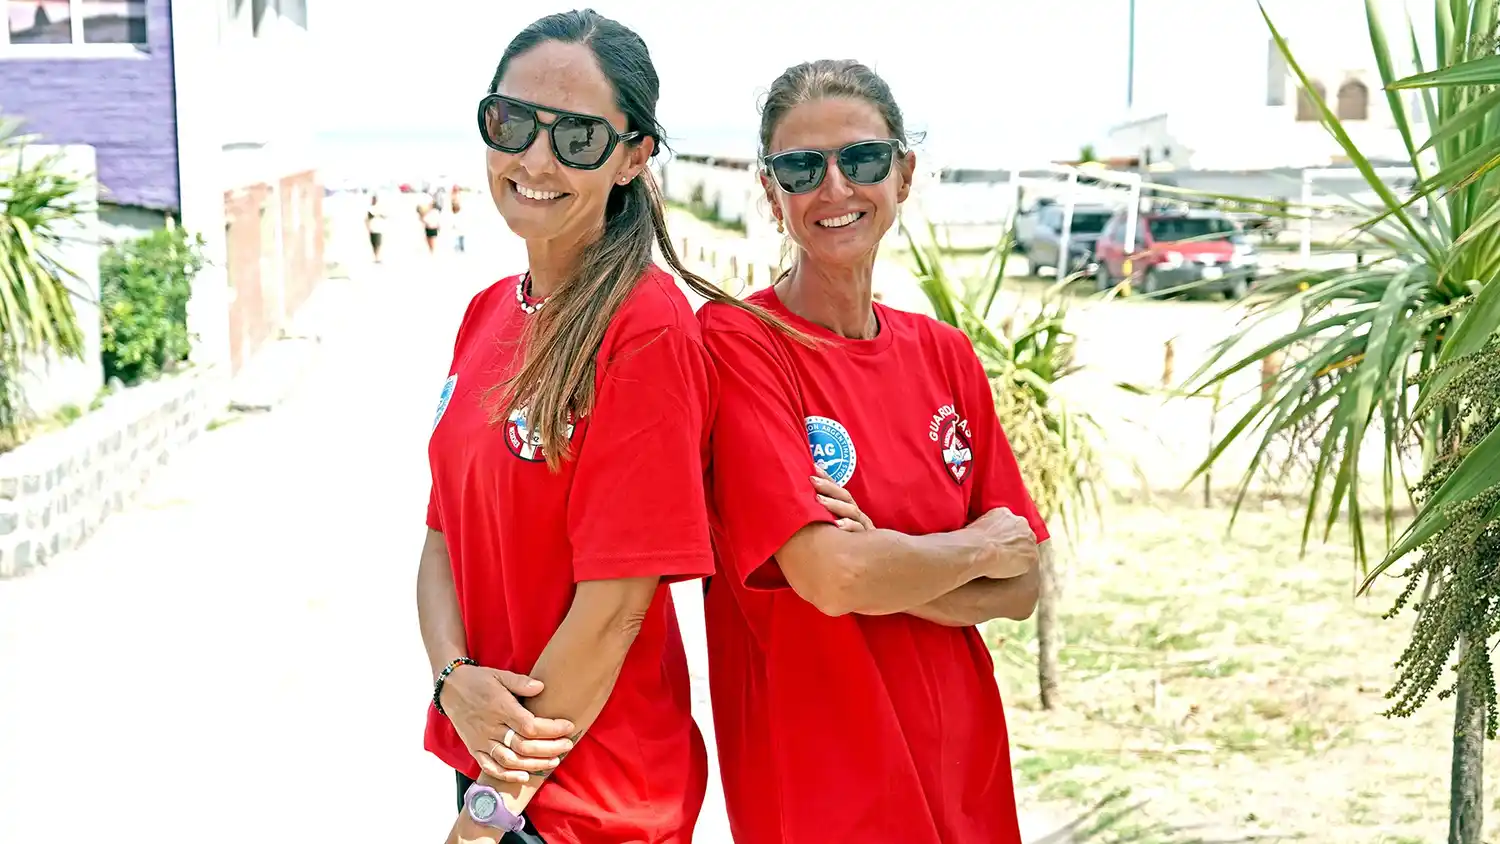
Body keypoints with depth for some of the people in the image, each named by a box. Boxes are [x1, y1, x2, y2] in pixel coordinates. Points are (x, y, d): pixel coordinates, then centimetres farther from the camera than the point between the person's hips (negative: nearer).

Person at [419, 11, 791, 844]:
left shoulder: (648, 330, -19)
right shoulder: (490, 314, 4)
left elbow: (614, 604, -20)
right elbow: (444, 539, 7)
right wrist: (456, 679, -12)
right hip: (493, 760, 7)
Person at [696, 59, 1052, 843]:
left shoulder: (945, 355, 4)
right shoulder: (736, 341, -12)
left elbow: (1018, 589, 2)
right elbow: (828, 574, -22)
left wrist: (886, 572, -16)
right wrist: (979, 546, -6)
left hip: (963, 777, 5)